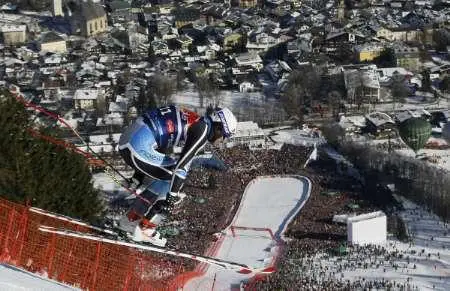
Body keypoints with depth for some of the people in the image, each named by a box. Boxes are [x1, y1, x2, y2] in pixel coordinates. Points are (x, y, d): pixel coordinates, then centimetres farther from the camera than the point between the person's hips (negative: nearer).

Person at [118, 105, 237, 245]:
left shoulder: (192, 120, 22)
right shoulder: (203, 128, -5)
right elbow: (183, 164, -14)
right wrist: (171, 196, -12)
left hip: (126, 141, 10)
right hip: (139, 148, -10)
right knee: (178, 176, 1)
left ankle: (135, 212, 29)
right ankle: (145, 227, 1)